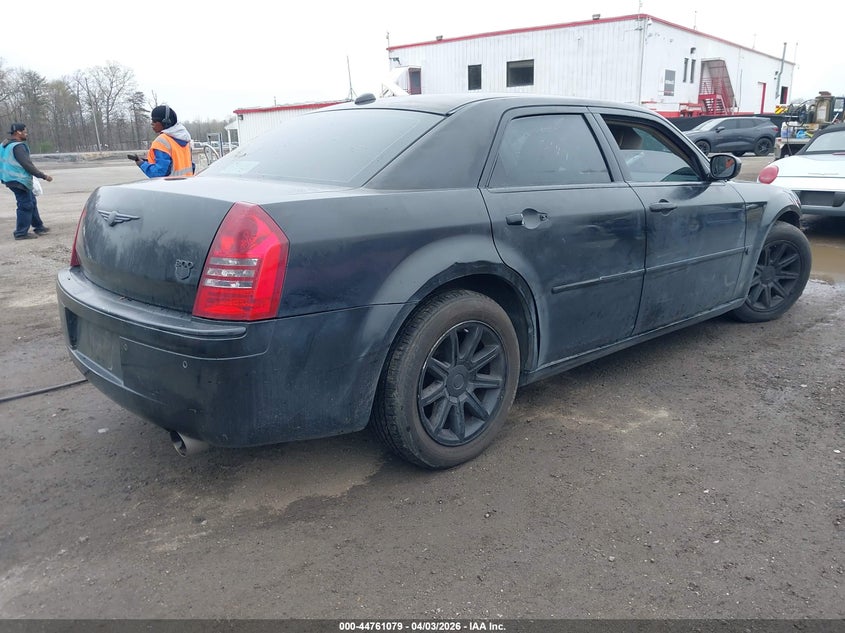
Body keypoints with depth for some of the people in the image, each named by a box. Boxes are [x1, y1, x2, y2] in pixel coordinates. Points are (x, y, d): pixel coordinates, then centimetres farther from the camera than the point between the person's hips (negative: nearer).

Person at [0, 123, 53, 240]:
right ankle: (21, 233, -1)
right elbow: (27, 165, -23)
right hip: (19, 180, -10)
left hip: (11, 179, 10)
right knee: (26, 205, -5)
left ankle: (38, 227, 26)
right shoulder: (18, 146, -18)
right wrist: (44, 176, -18)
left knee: (31, 202, 18)